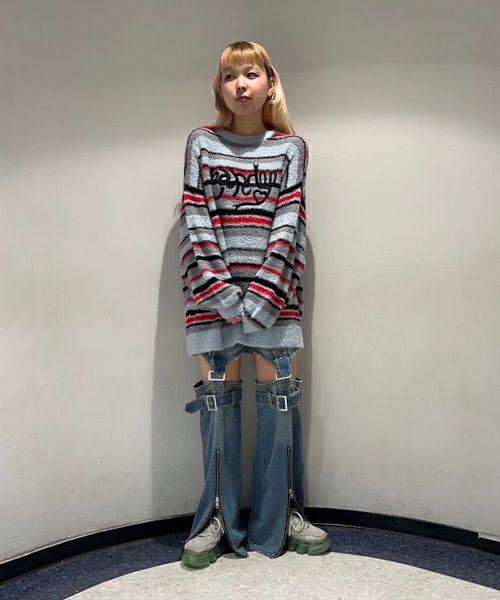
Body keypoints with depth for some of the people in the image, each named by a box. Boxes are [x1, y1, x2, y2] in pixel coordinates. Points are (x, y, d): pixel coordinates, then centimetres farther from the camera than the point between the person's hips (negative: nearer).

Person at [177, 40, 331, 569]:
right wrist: (220, 291, -11)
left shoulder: (290, 147, 9)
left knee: (279, 394, 1)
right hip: (213, 288, 0)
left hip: (272, 289, 0)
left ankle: (284, 516, 16)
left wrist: (264, 293, -13)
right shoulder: (201, 142, 10)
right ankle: (218, 519, 15)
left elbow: (289, 221, -1)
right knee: (218, 395, 2)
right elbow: (195, 219, 1)